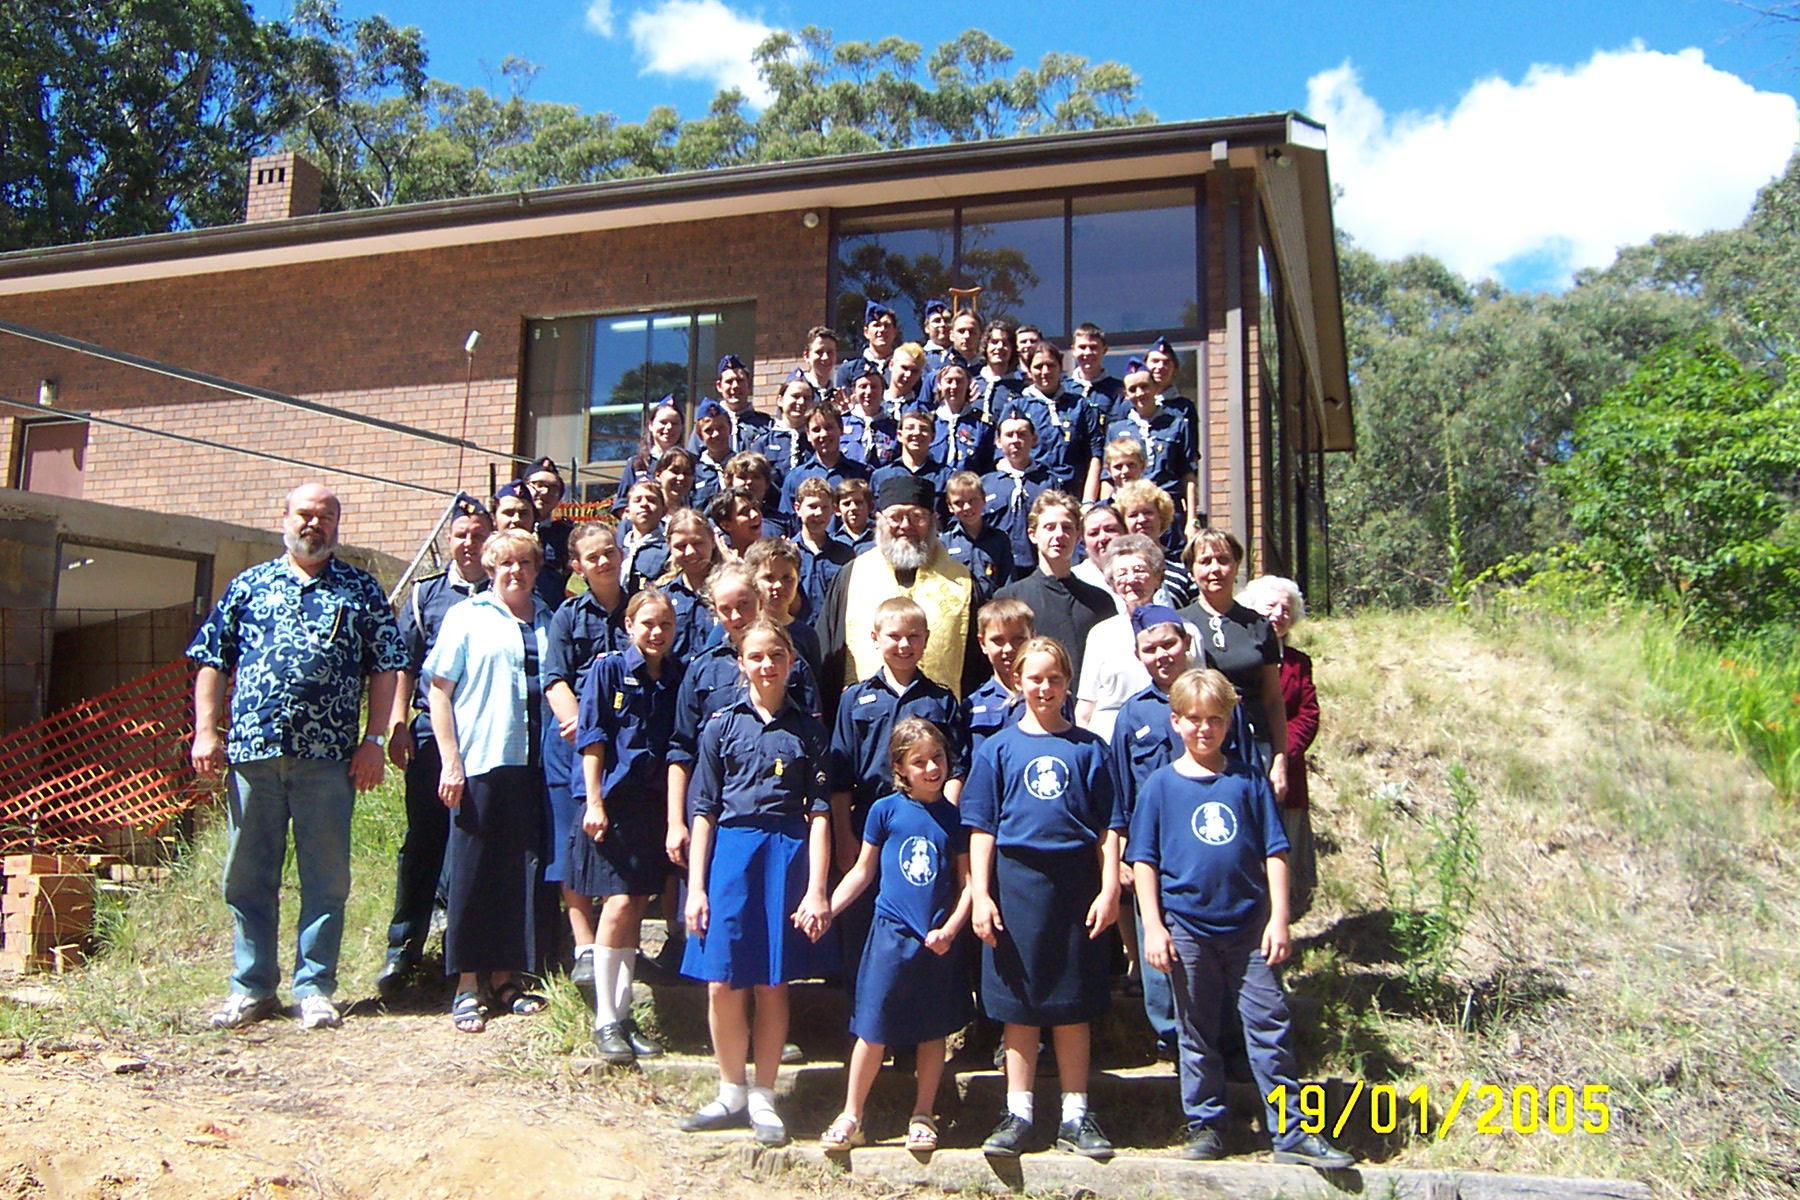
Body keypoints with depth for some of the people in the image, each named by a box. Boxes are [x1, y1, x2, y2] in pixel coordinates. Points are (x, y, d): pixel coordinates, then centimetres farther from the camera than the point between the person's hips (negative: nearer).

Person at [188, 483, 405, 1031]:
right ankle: (251, 986, 19)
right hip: (252, 751, 2)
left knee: (326, 875, 2)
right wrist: (205, 732, 3)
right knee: (248, 874, 7)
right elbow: (212, 661, 13)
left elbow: (385, 669, 6)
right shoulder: (249, 585, 14)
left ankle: (315, 986, 12)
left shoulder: (361, 590, 10)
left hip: (327, 758, -1)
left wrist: (374, 740, -1)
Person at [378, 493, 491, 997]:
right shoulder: (425, 594, 11)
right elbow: (404, 663, 9)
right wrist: (398, 723, -1)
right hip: (432, 730, 0)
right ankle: (402, 948, 10)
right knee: (422, 842, 2)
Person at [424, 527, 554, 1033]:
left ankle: (507, 977, 19)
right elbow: (439, 690, 0)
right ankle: (468, 986, 10)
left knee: (522, 872, 7)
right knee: (473, 873, 1)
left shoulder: (549, 622, 14)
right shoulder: (466, 617, 4)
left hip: (534, 765, 4)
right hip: (479, 763, -3)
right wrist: (450, 761, -8)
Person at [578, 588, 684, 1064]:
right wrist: (594, 801, -11)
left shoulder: (679, 677, 8)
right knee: (619, 904, -9)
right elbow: (592, 739, -5)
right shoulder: (609, 669, -3)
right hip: (615, 801, -4)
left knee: (637, 907, 9)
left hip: (656, 804, 4)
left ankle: (624, 1015, 19)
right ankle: (605, 1020, 2)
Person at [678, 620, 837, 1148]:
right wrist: (696, 887, 0)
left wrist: (817, 889, -6)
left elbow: (820, 813, 1)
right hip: (730, 852, 1)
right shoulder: (722, 726, 6)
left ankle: (763, 1098, 20)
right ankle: (731, 1093, 21)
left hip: (788, 854, 0)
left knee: (773, 984, 6)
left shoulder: (809, 730, 5)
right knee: (722, 984, 1)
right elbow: (705, 811, 5)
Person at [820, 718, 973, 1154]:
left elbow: (967, 881, 4)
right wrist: (827, 907, -1)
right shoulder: (885, 810, 0)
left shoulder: (954, 816, 2)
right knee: (873, 1029, 1)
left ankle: (923, 1117, 25)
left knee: (933, 1031, 10)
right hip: (891, 933, -1)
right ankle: (851, 1118, 15)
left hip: (939, 939, 1)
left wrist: (950, 929, -9)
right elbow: (863, 871, 8)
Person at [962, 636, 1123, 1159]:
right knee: (1019, 1005, 7)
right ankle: (1018, 1114, 17)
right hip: (1016, 883, 0)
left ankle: (1075, 1115, 18)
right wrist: (980, 894, -4)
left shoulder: (1088, 748, 4)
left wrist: (1109, 889, -5)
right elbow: (982, 827, 2)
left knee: (1073, 1005, 7)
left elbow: (1108, 826, 3)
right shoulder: (1000, 747, 4)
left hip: (1075, 885, 0)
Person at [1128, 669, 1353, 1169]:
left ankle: (1293, 1133, 9)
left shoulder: (1249, 781, 3)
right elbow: (1144, 860, 1)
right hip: (1187, 928, 0)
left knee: (1270, 1027, 2)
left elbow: (1275, 852, 3)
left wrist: (1279, 919, -3)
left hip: (1248, 926, 1)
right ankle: (1205, 1127, 22)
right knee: (1197, 1034, 9)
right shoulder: (1161, 784, 1)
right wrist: (1153, 927, -6)